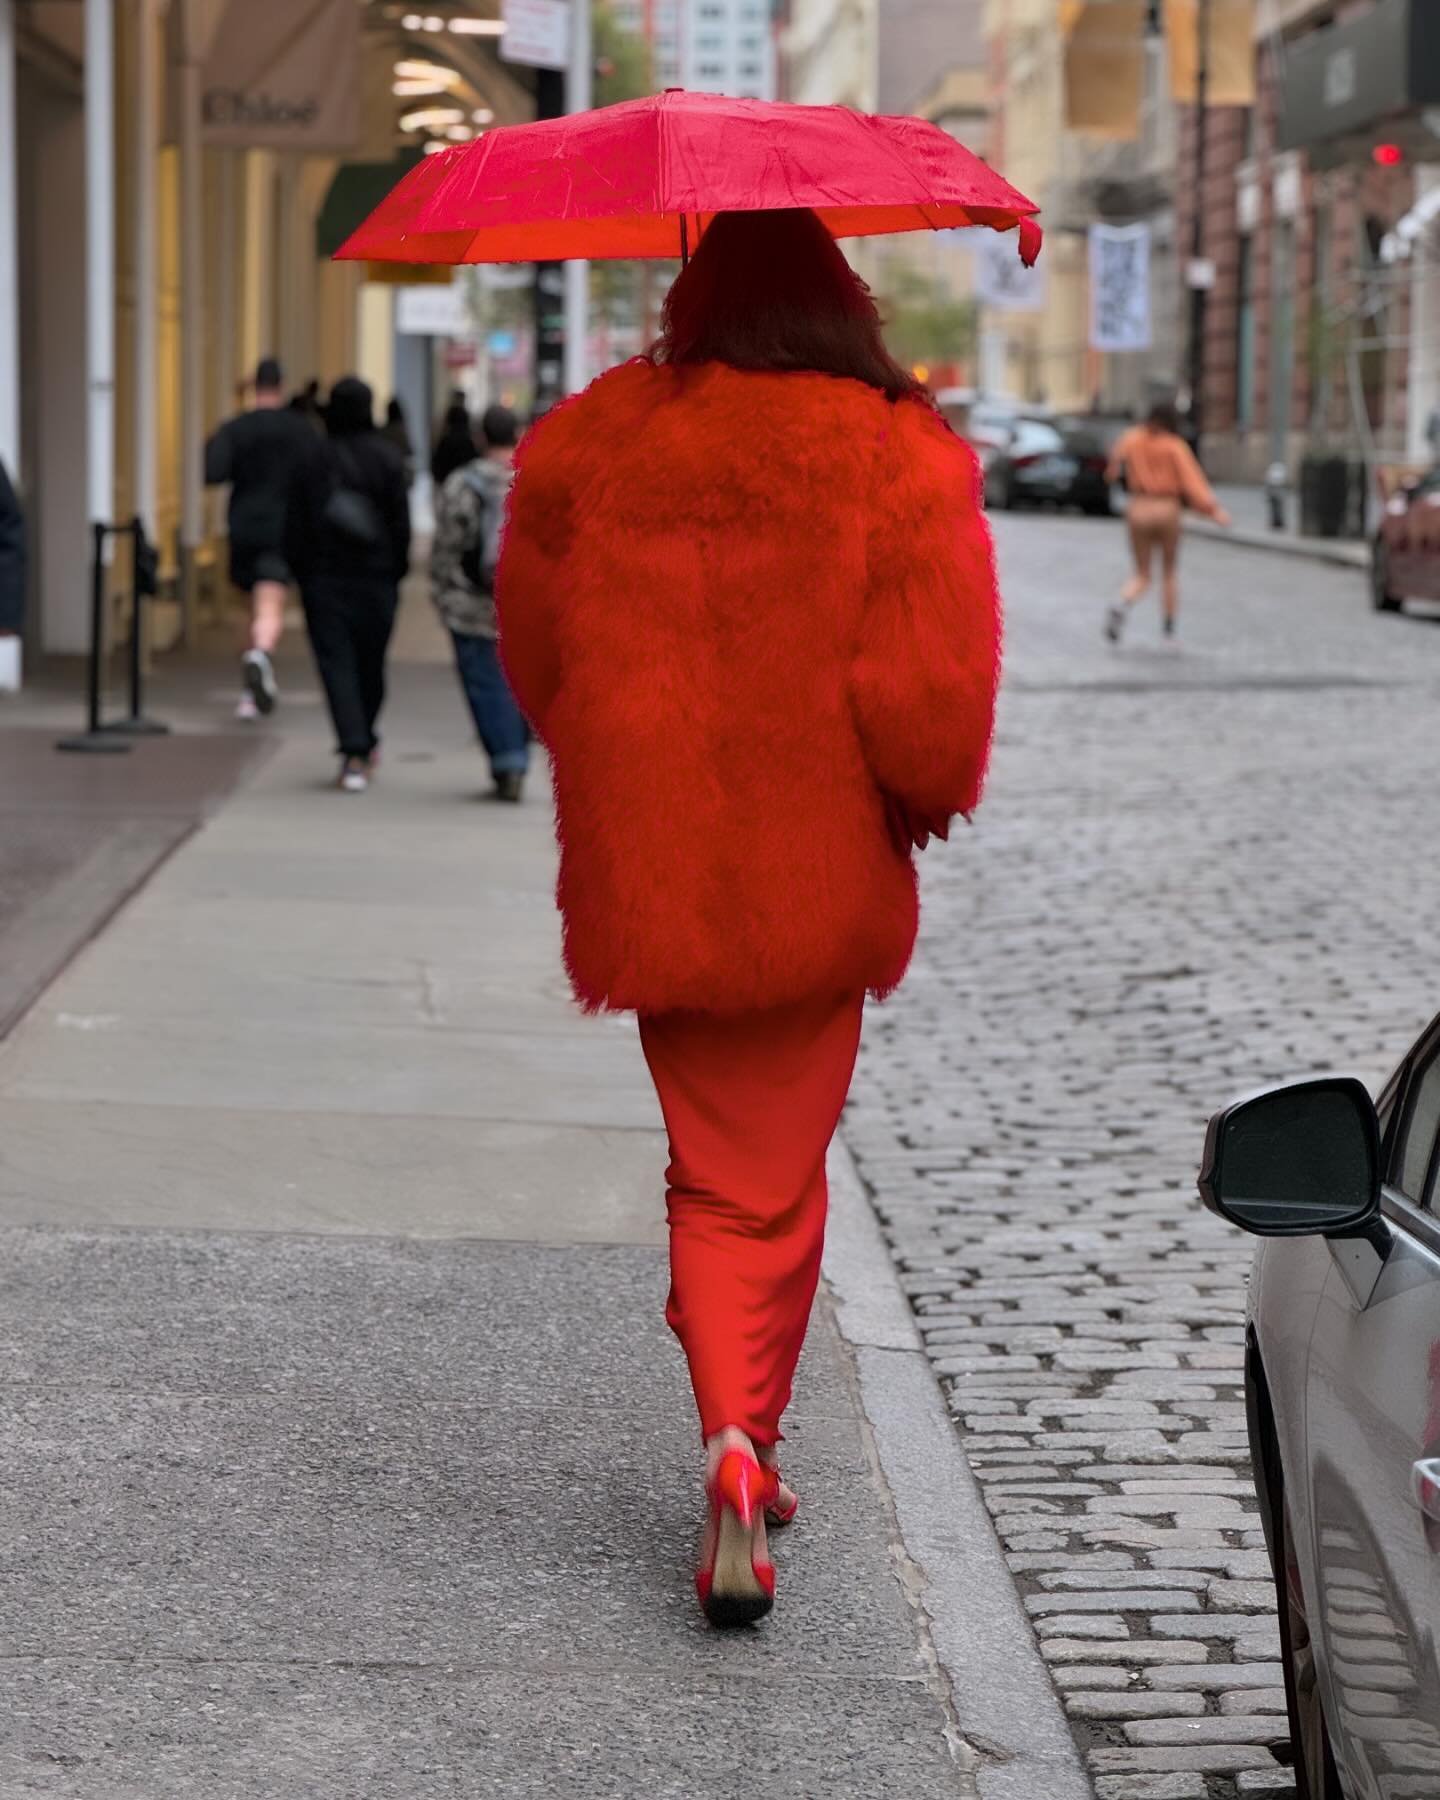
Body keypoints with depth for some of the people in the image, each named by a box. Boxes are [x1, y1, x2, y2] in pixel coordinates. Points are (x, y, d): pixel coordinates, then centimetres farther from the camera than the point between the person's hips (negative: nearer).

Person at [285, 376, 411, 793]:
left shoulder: (314, 459, -1)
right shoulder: (386, 457, -3)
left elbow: (296, 527, 1)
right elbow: (401, 522, -2)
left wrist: (304, 573, 10)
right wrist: (396, 572, 7)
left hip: (324, 576, -1)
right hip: (375, 577, 1)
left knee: (336, 663, -3)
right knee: (370, 662, 14)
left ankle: (354, 752, -16)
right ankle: (364, 743, 27)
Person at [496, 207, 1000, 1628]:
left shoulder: (585, 453, 0)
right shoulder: (899, 464, -10)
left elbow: (533, 655, 10)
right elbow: (934, 696, -14)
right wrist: (926, 801, 6)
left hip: (648, 879, 2)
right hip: (820, 874, -2)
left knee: (714, 1169, 12)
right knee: (775, 1176, 13)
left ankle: (733, 1435, -6)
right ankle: (742, 1448, 11)